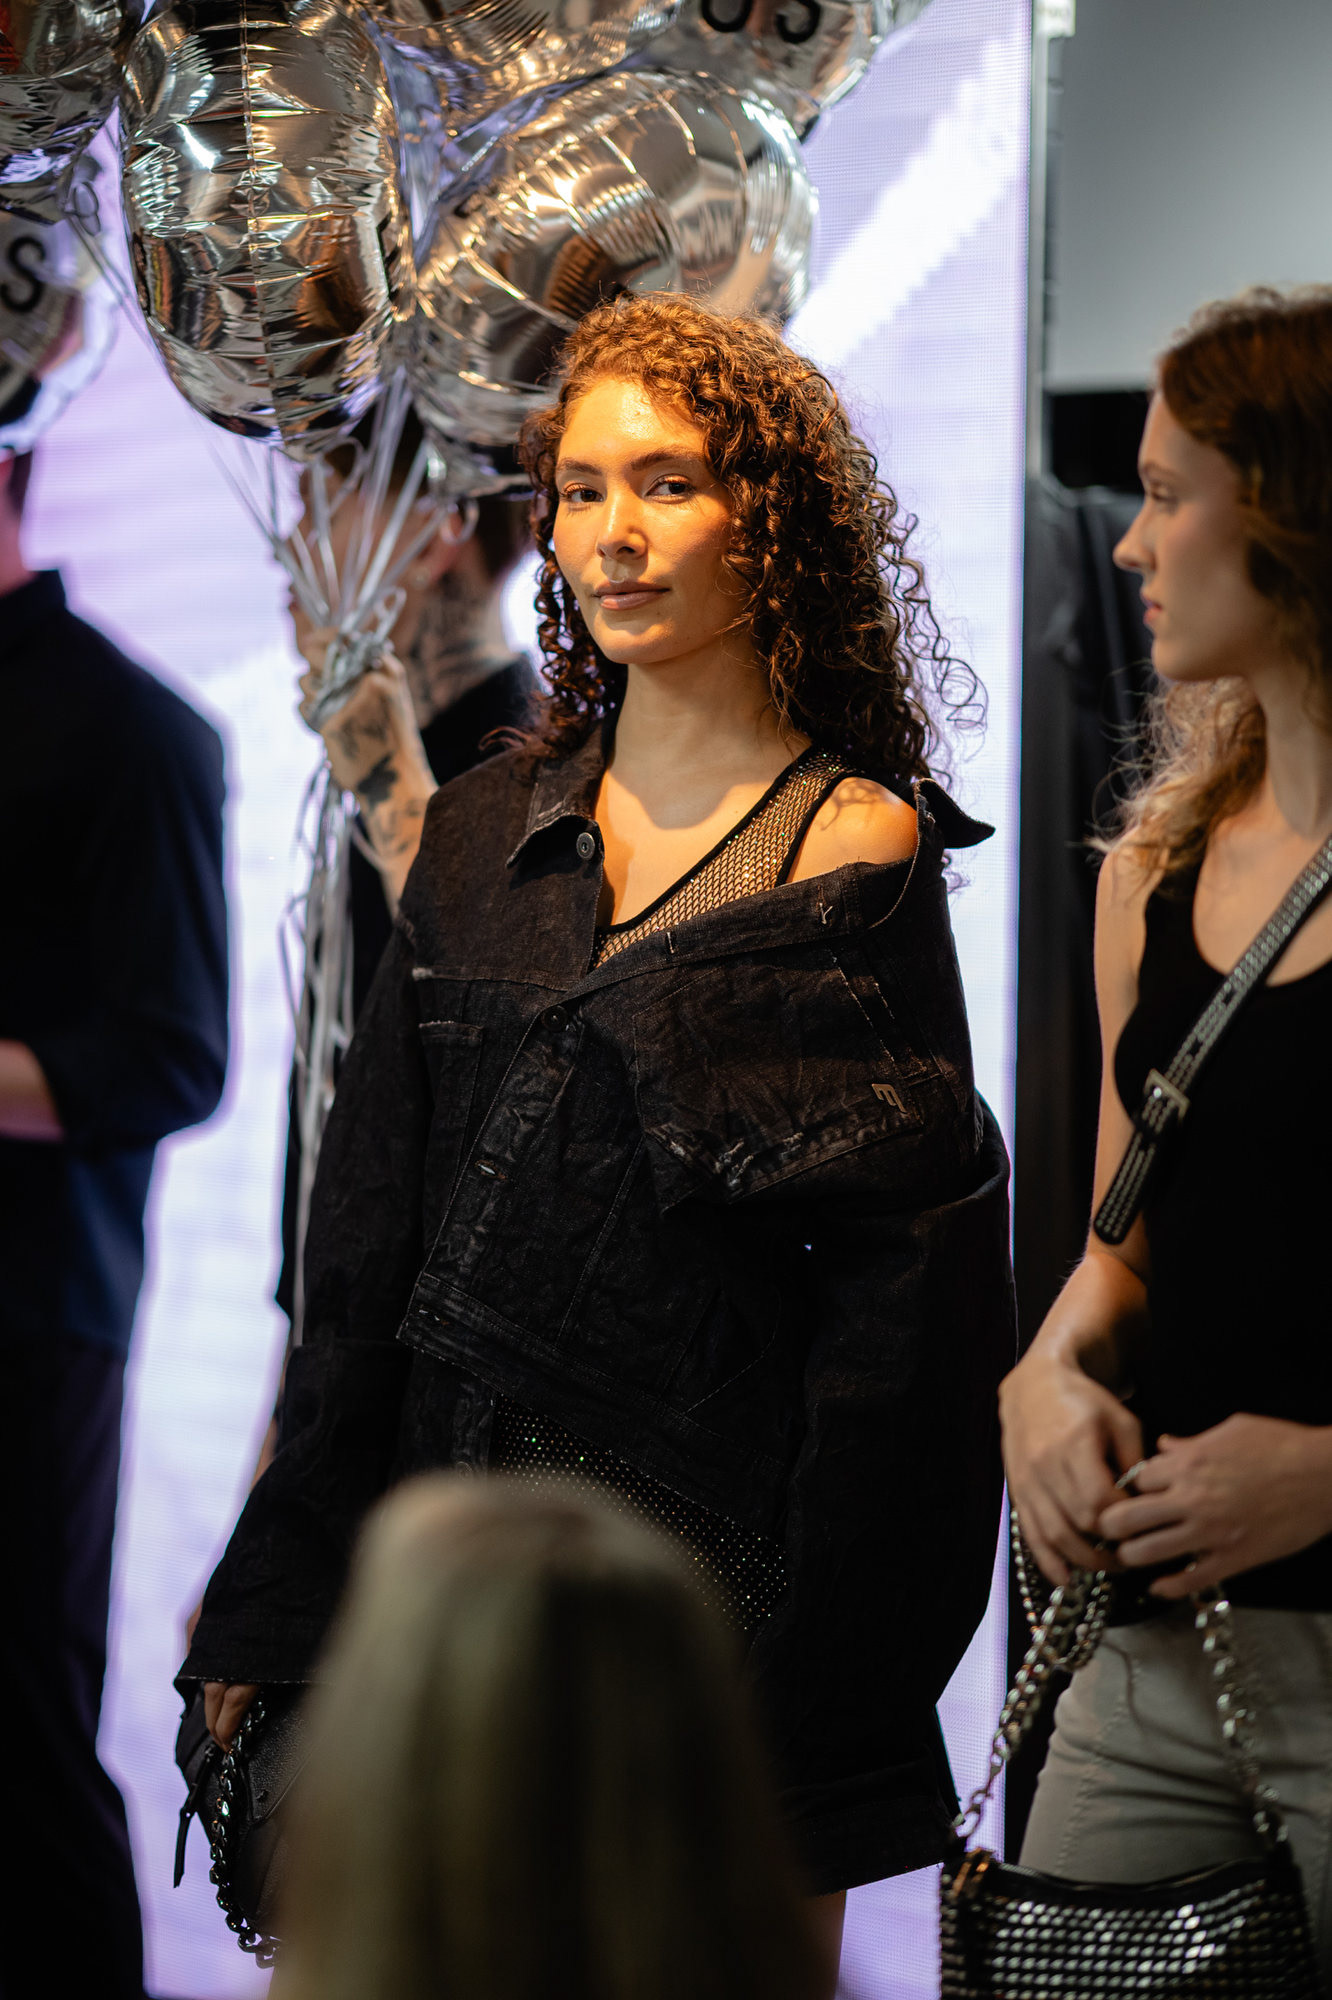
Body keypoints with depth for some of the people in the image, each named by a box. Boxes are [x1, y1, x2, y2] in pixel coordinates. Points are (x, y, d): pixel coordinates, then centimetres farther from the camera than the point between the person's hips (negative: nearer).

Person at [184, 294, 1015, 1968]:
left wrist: (827, 1678, -10)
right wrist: (275, 1607, 10)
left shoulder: (856, 855, -5)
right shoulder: (485, 835, 10)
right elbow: (370, 1243, 12)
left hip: (719, 1555, -4)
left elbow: (903, 1282, -7)